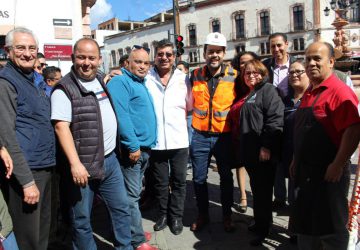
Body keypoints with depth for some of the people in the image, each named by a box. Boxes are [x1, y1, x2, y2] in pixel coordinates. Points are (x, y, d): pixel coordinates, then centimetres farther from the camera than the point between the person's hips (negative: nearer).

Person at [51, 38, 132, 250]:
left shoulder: (101, 80, 10)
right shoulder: (65, 89, -12)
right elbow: (61, 127, -20)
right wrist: (75, 163, -25)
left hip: (110, 159, 7)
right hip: (83, 164, -7)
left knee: (122, 208, 17)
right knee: (82, 218, 8)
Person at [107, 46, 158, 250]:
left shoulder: (142, 85, 19)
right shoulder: (120, 82, -10)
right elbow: (121, 116, -21)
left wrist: (147, 145, 17)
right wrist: (133, 145, -22)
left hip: (145, 148, 9)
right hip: (132, 149, -9)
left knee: (134, 193, 17)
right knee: (132, 195, -3)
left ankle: (132, 230, 29)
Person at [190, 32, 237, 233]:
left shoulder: (234, 76, -5)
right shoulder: (195, 75, 1)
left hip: (224, 135, -1)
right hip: (200, 135, 2)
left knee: (226, 177, 13)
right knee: (199, 178, 10)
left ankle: (227, 216, 31)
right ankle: (203, 215, 30)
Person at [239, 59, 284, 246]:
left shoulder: (268, 90, -7)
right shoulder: (248, 94, 18)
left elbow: (276, 119, -18)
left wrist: (266, 146, -23)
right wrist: (242, 149, 20)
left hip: (264, 153, -8)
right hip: (249, 152, 8)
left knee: (263, 190, 1)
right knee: (256, 188, 17)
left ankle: (263, 229, 14)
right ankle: (260, 222, 31)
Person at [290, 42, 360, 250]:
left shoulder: (339, 91, -15)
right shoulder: (309, 93, 13)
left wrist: (337, 166, -21)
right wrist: (297, 161, 17)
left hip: (328, 173, -8)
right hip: (305, 171, 9)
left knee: (331, 227, 6)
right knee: (305, 224, 19)